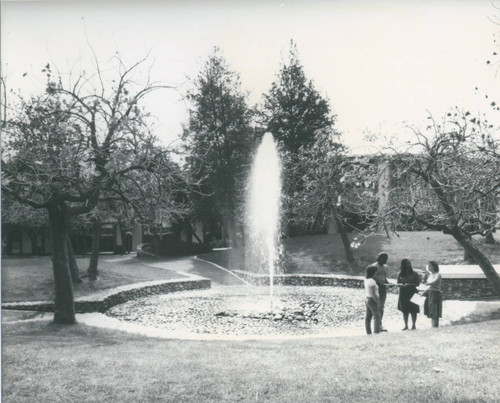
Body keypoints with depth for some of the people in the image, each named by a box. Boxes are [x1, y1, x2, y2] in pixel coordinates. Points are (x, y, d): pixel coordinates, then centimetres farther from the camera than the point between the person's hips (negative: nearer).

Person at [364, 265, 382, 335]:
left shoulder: (366, 279, 5)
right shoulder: (372, 281, -22)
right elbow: (373, 294, -24)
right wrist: (378, 303, -18)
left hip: (367, 299, 9)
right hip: (373, 301, -9)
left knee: (368, 317, 9)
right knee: (377, 317, -2)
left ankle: (368, 333, 13)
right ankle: (376, 332, -3)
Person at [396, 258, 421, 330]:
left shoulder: (414, 274, -4)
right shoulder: (400, 274, 4)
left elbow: (417, 284, -6)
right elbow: (398, 283, 7)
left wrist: (409, 285, -20)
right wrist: (402, 285, -14)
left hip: (412, 293, -3)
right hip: (403, 294, 3)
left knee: (413, 310, -2)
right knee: (404, 310, 6)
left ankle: (414, 325, 7)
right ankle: (406, 325, 14)